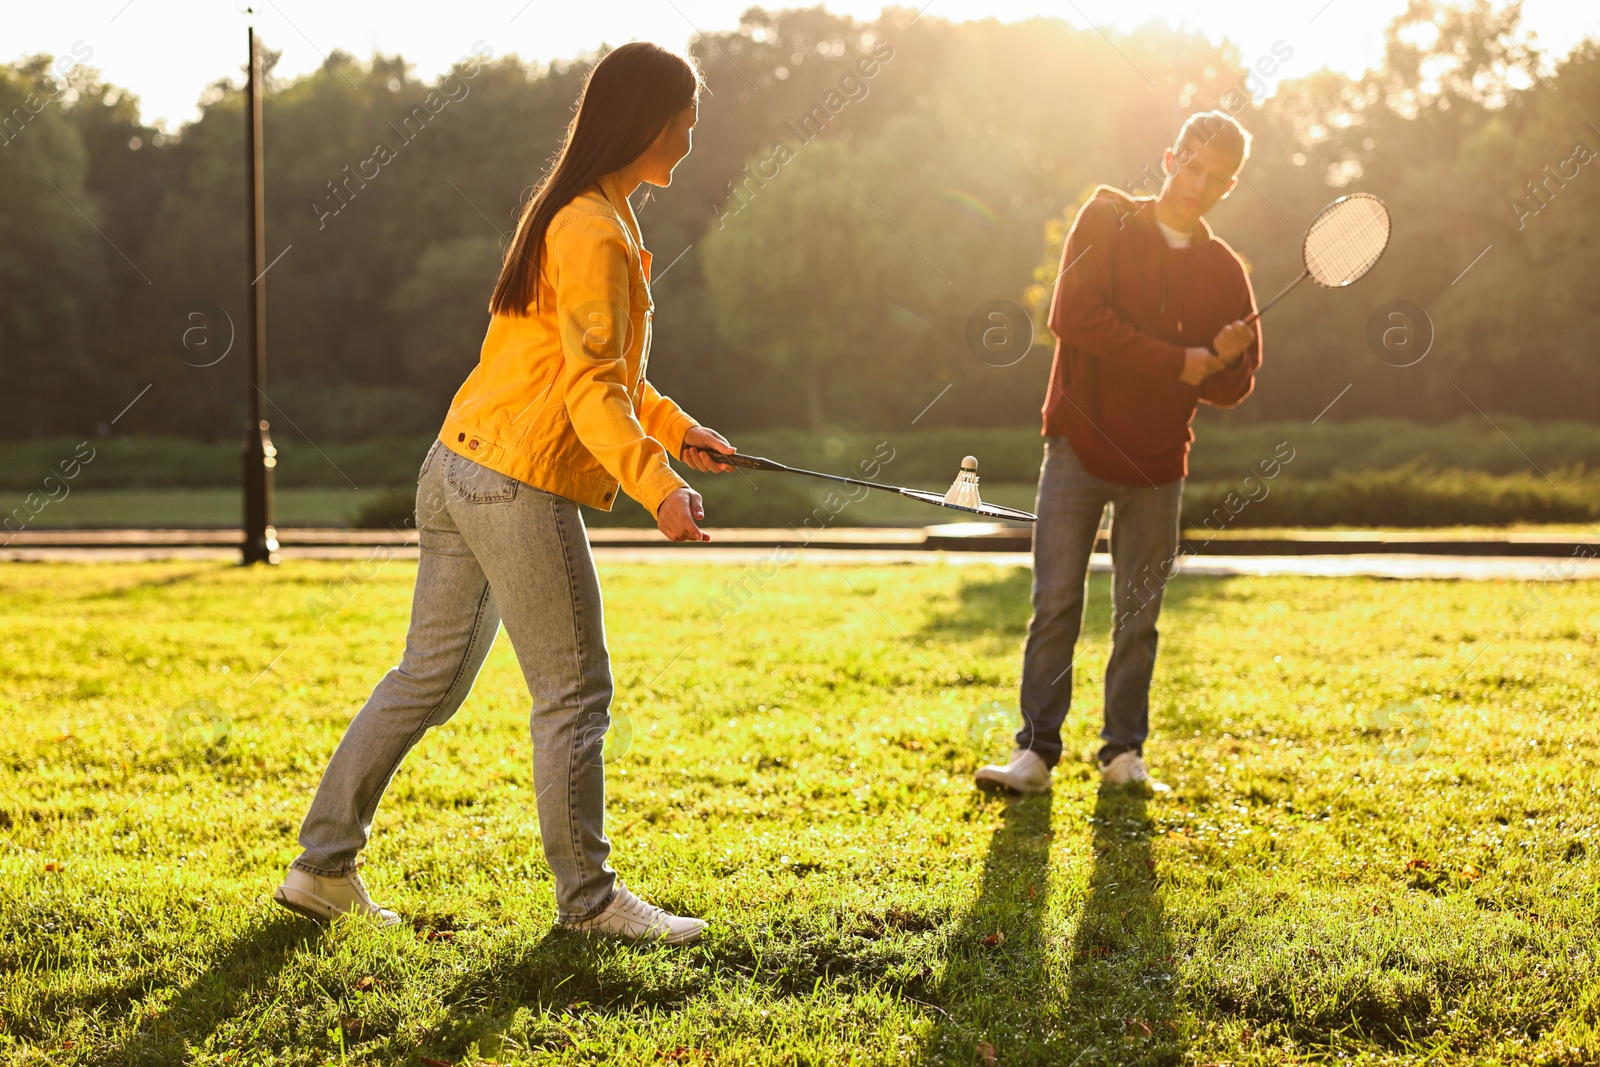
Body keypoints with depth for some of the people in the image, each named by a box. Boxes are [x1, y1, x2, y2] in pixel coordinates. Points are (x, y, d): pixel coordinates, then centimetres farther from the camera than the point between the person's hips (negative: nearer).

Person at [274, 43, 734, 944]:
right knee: (575, 694, 1)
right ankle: (588, 897, 11)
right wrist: (658, 487, -28)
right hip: (519, 486, -10)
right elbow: (590, 389, -21)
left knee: (429, 679, 15)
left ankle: (324, 868, 20)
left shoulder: (584, 216, 17)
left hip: (459, 469, 10)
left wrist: (674, 427, 17)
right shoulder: (594, 232, -15)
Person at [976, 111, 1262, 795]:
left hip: (1157, 464, 3)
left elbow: (1233, 389, 11)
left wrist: (1225, 361, -13)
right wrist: (1176, 360, -15)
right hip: (1079, 444, -3)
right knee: (1056, 605, -5)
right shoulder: (1106, 222, 1)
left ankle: (1124, 753, 15)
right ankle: (1036, 751, -1)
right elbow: (1072, 317, -14)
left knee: (1139, 617, 7)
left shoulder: (1225, 271, 10)